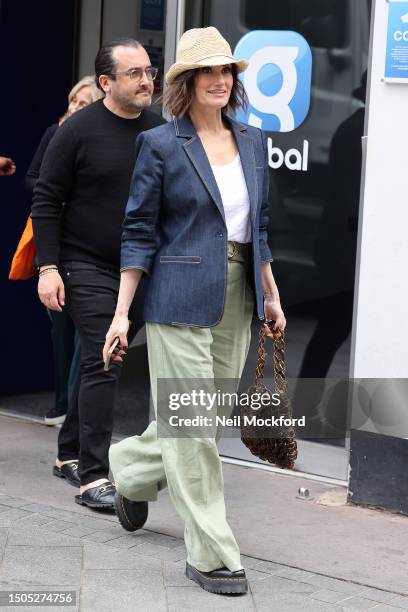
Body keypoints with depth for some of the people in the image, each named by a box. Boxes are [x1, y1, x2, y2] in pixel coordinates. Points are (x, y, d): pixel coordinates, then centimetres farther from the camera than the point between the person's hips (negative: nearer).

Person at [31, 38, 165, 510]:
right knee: (101, 365, -13)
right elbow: (47, 201, -7)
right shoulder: (79, 131, -9)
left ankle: (69, 454, 29)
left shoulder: (161, 131, 6)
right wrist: (48, 268, -14)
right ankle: (93, 478, -11)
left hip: (141, 273, 5)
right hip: (88, 269, -5)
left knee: (99, 364, 14)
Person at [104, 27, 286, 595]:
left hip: (237, 298, 6)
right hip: (181, 297, -6)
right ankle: (211, 554, 5)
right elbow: (139, 232, -4)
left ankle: (130, 471, 41)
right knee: (192, 426, -4)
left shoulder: (251, 140, 11)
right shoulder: (160, 144, -5)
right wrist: (122, 312, -7)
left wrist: (271, 295, 16)